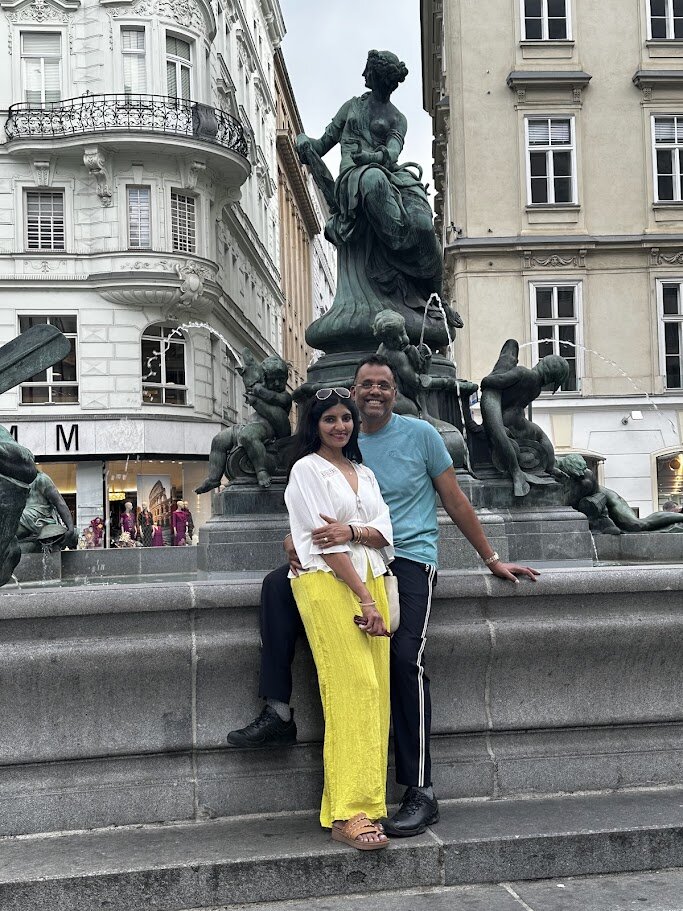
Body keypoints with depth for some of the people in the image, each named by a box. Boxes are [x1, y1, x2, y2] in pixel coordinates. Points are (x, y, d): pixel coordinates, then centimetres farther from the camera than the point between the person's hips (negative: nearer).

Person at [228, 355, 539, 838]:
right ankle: (278, 713, -10)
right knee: (278, 584, -15)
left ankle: (421, 793, -13)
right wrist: (297, 540, -19)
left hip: (410, 559, -4)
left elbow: (456, 502, 6)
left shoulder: (420, 434, 2)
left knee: (405, 659, -22)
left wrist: (492, 559, 6)